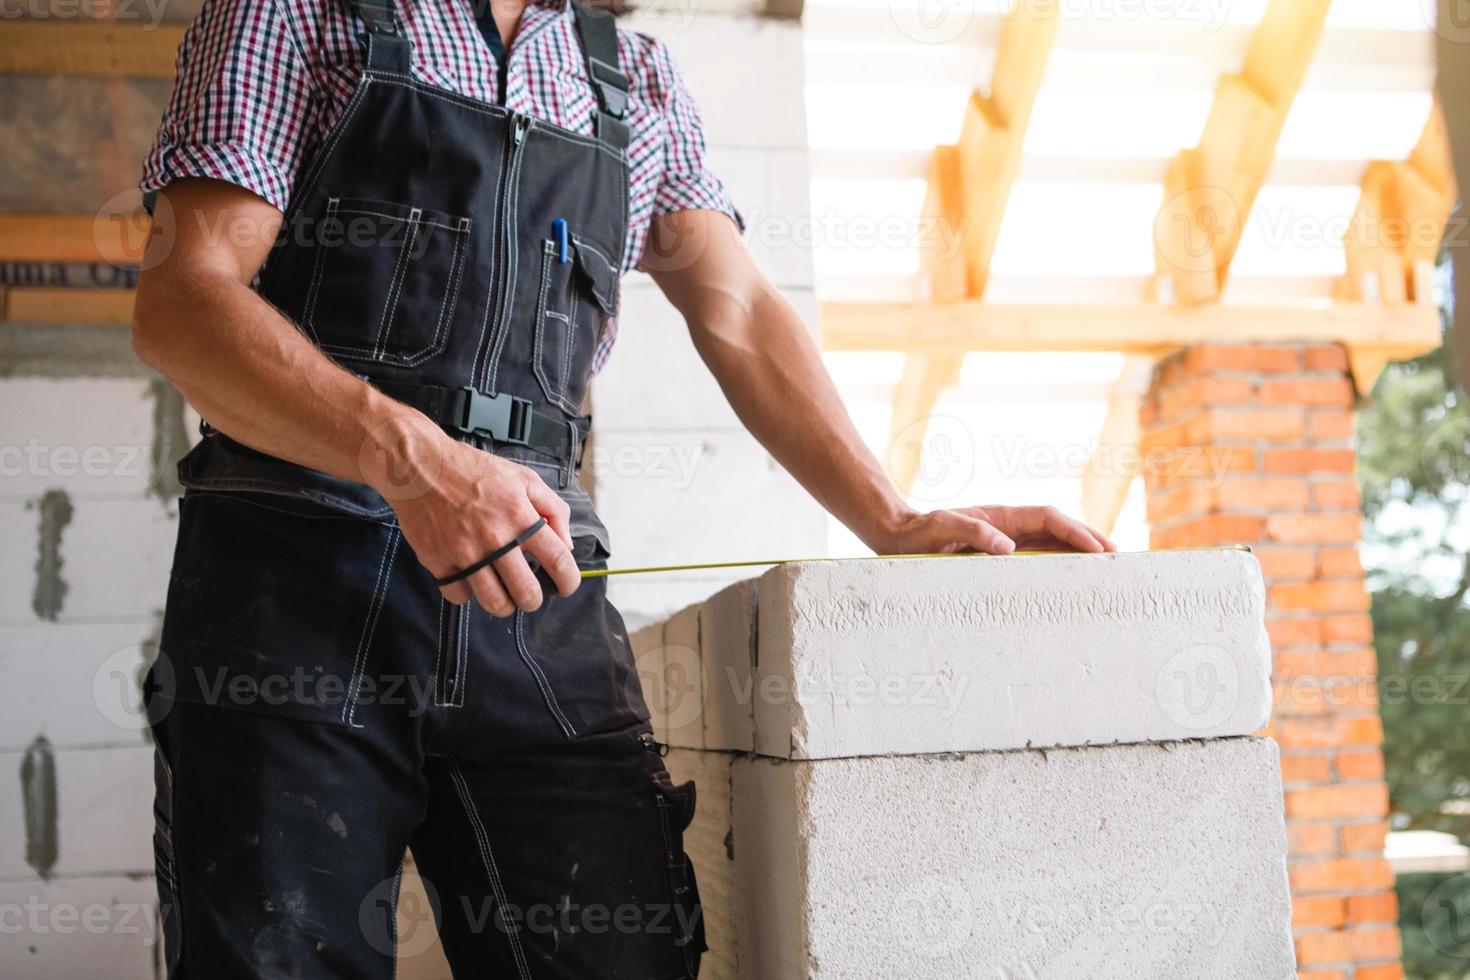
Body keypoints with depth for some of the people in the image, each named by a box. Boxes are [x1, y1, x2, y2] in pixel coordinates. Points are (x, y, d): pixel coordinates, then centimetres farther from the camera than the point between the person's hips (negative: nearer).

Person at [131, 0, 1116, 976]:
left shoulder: (641, 80, 22)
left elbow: (739, 316, 15)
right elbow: (181, 297, -5)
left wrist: (891, 523, 0)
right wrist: (408, 456, -21)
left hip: (538, 585, 3)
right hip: (298, 577, -3)